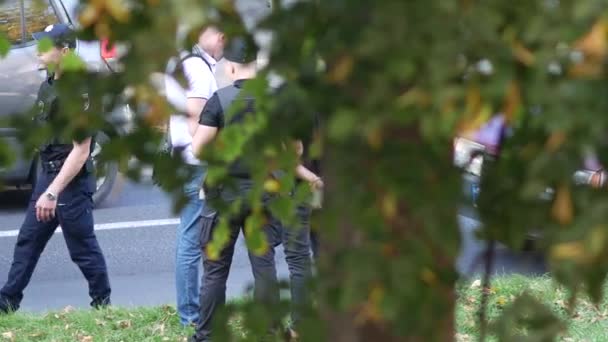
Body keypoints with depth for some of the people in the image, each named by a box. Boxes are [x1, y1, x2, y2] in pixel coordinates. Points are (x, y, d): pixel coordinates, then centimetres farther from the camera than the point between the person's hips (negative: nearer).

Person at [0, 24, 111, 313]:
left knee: (82, 247, 1)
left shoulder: (78, 92, -21)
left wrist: (52, 192, -27)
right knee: (28, 240, 12)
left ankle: (102, 304, 14)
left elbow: (80, 151, -24)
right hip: (49, 172, 9)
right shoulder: (49, 85, 7)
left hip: (72, 180, -9)